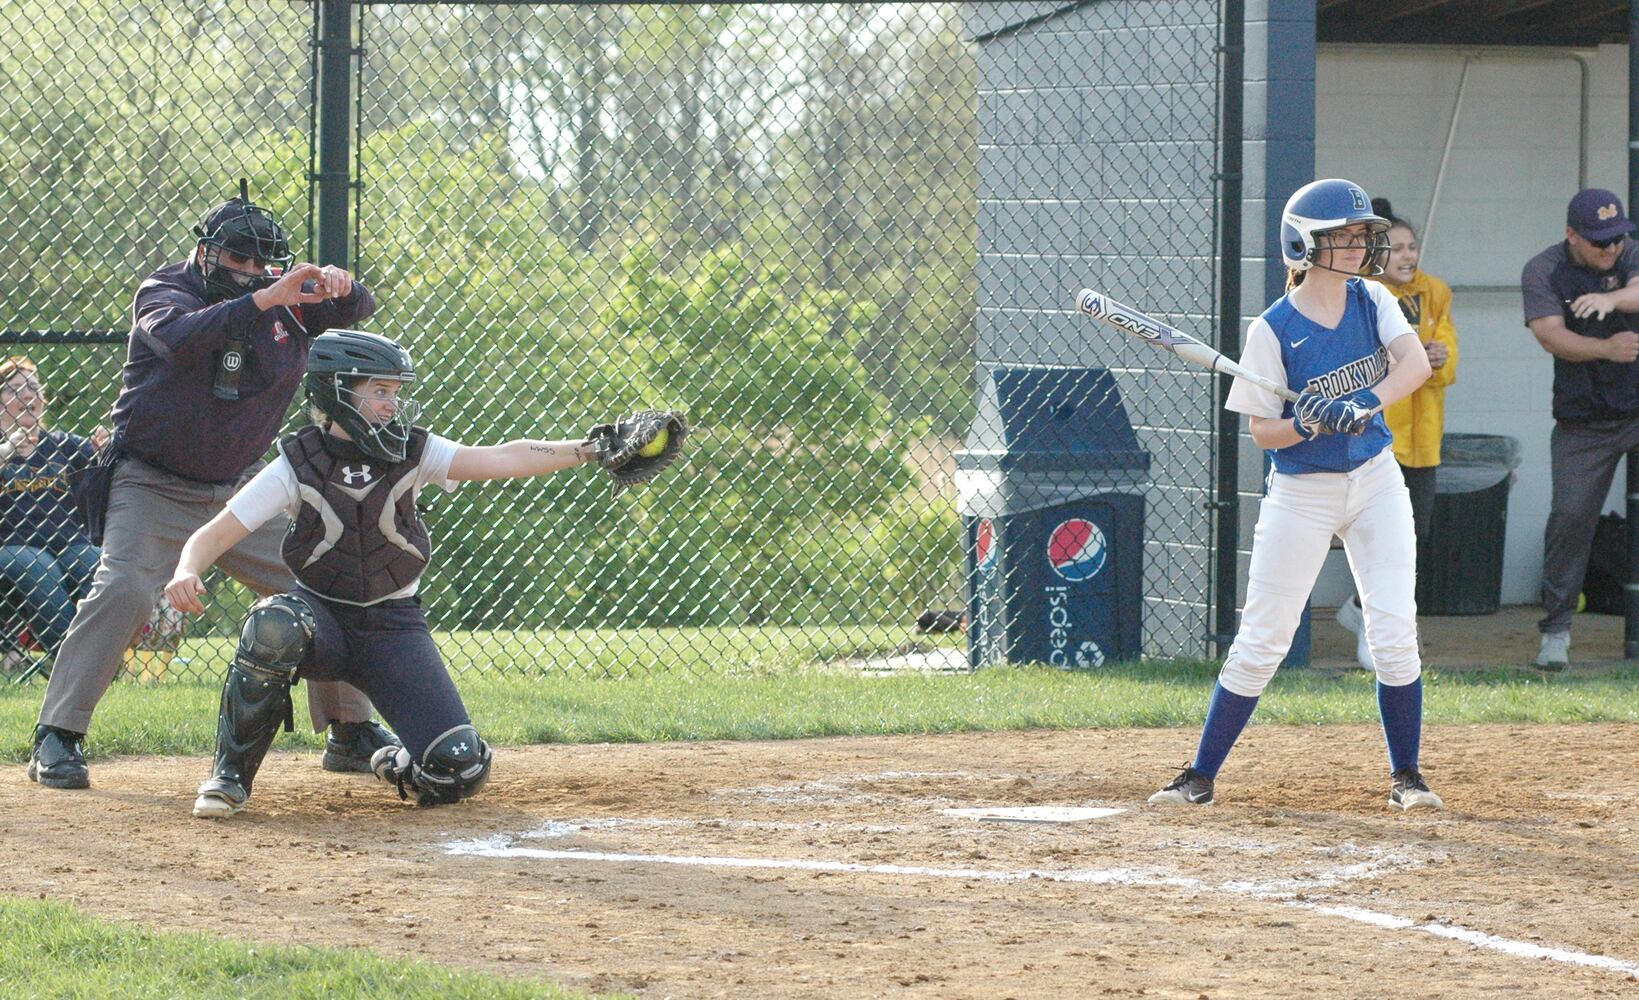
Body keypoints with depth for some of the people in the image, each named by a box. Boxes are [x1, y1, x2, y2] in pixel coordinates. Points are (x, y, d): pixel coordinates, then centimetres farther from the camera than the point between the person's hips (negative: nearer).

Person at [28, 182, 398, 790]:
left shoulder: (285, 303, 3)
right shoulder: (163, 292, -12)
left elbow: (358, 309, 0)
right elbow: (182, 339, -33)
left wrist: (338, 286, -24)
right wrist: (262, 301, -41)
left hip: (236, 493, 5)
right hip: (153, 487, -5)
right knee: (123, 591, -25)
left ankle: (351, 733, 16)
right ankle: (56, 739, -20)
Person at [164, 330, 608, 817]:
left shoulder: (411, 454, -5)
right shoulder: (297, 465, -10)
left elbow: (502, 459, -16)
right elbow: (214, 535, -15)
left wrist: (588, 449, -28)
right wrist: (187, 574, -37)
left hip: (393, 626, 1)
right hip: (321, 614, -1)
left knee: (459, 771, -16)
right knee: (273, 628, -39)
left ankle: (398, 765, 23)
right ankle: (231, 776, -20)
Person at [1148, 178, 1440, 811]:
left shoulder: (1371, 301, -1)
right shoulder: (1274, 329, -12)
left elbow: (1416, 364, -17)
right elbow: (1262, 432, -9)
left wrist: (1362, 405, -32)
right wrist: (1305, 425, -30)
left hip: (1375, 481, 3)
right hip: (1301, 493, -3)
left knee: (1394, 633, -4)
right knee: (1260, 641, -2)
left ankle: (1405, 777, 9)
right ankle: (1201, 776, 7)